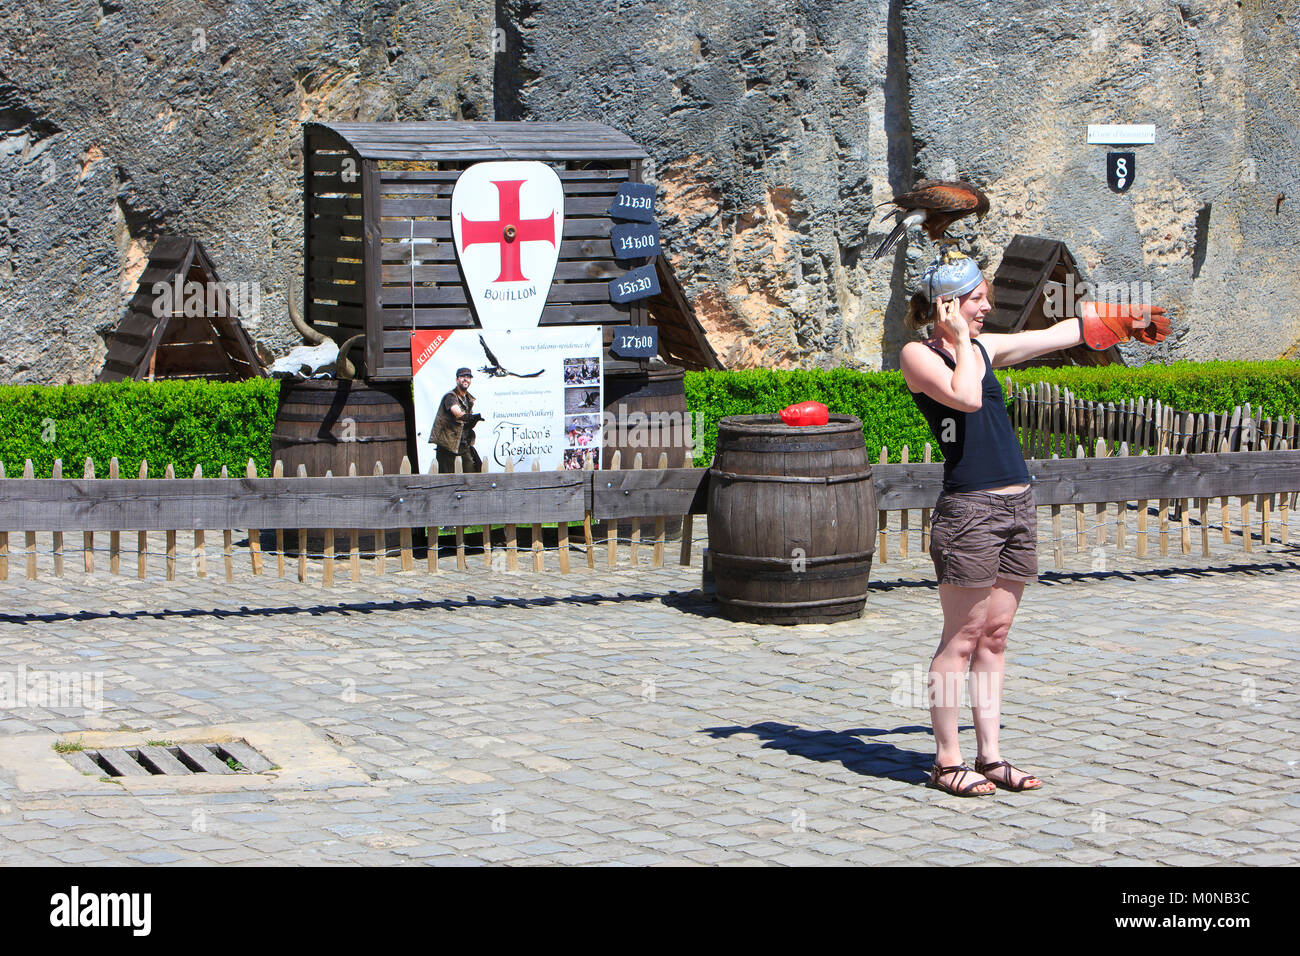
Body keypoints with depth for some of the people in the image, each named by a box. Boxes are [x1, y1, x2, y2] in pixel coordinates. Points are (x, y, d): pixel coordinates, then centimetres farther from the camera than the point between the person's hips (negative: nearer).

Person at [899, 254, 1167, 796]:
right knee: (961, 638, -3)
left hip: (1016, 506, 7)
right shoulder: (918, 354, -4)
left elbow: (1061, 334, 27)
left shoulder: (985, 347, 17)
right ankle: (947, 762, 3)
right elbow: (964, 396, -21)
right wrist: (960, 338, -9)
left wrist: (1127, 321, 34)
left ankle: (990, 756, 14)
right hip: (967, 508, -7)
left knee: (994, 637, 9)